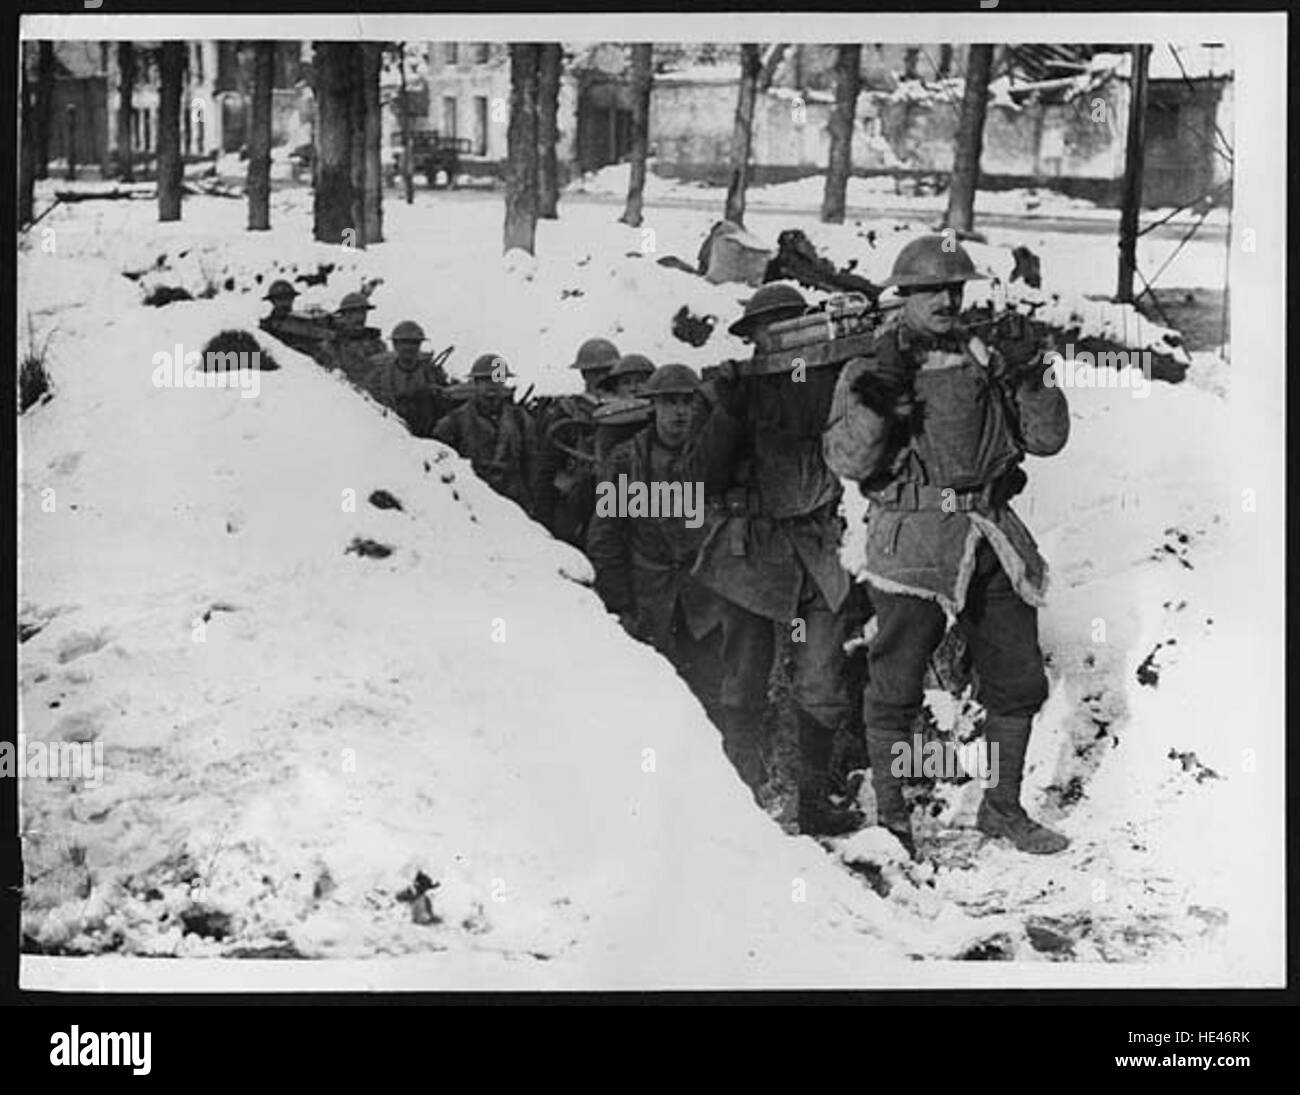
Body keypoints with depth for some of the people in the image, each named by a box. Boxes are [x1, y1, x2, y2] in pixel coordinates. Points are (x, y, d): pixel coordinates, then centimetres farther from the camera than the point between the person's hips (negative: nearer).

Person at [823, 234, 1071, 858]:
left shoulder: (984, 361, 13)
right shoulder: (871, 367, 0)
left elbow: (1047, 438, 9)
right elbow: (847, 461, -11)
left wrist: (1030, 386, -7)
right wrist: (873, 404, -26)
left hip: (991, 538, 5)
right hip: (913, 542, -5)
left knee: (1019, 681, 11)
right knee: (896, 687, 0)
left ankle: (1002, 807, 28)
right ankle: (887, 813, 16)